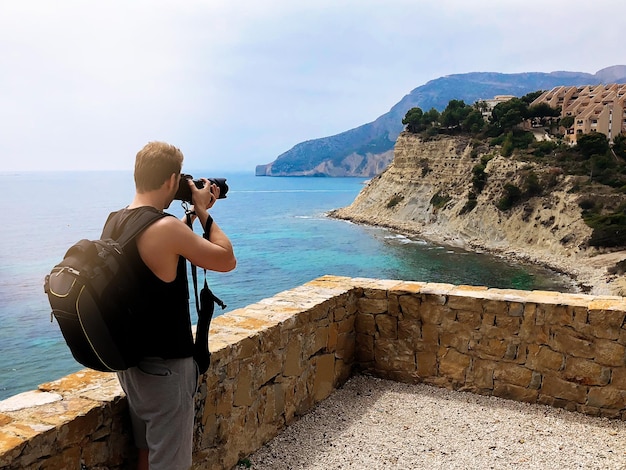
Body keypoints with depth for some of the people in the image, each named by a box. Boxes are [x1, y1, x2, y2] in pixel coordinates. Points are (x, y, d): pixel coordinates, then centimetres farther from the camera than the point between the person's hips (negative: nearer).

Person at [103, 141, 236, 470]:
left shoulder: (115, 222, 2)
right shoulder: (166, 228, -25)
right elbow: (227, 260, -15)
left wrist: (194, 213, 10)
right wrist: (203, 212, -5)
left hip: (130, 361, 9)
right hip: (165, 366, -9)